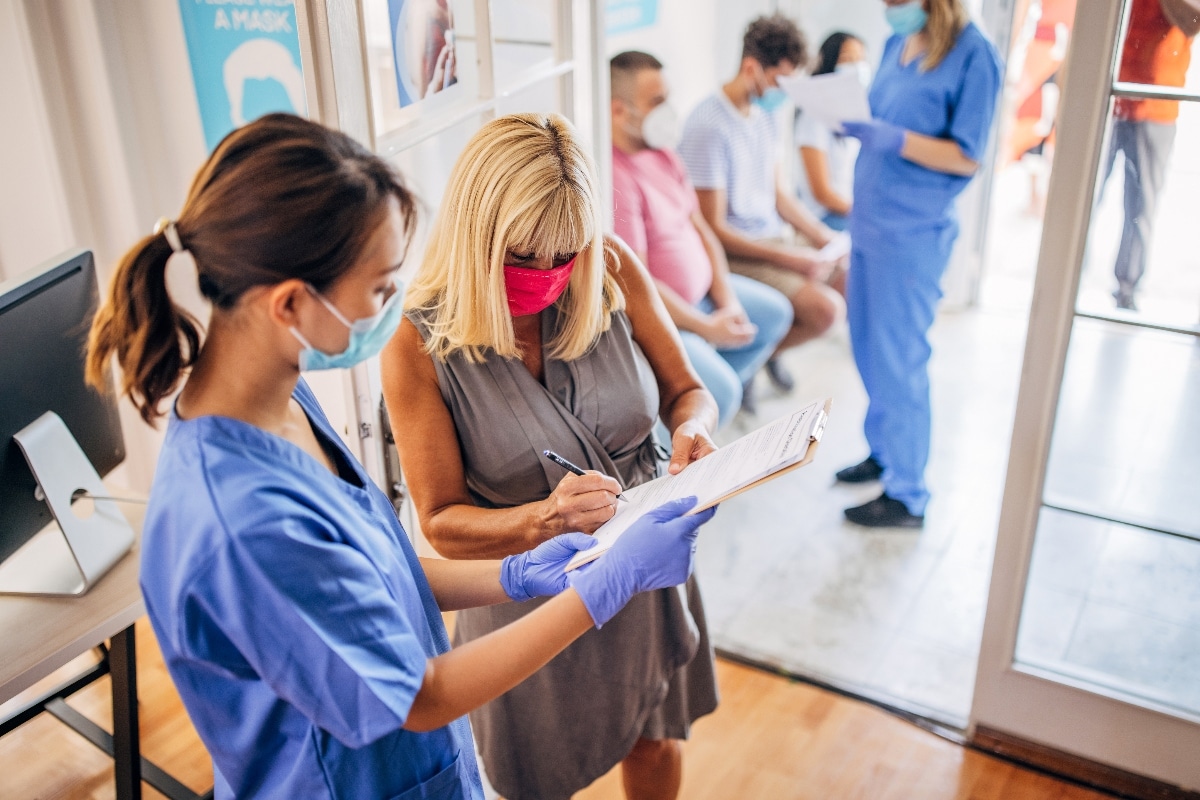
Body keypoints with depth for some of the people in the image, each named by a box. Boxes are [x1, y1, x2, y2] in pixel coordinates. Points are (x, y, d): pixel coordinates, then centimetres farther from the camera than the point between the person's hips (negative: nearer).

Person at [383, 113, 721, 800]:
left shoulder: (613, 270, -14)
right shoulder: (419, 348, -21)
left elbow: (687, 390, -2)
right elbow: (442, 521, -17)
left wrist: (691, 429, -26)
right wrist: (546, 519, -35)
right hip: (530, 598, -3)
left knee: (655, 742, 27)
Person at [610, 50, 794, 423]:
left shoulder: (661, 152, 4)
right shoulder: (614, 176, -28)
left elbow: (699, 227, 9)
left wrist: (728, 301, -1)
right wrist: (706, 327, -17)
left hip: (699, 291, 10)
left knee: (775, 312, 19)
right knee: (720, 395, -22)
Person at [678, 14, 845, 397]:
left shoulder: (764, 113, 8)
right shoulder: (709, 126, -19)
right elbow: (714, 228, -19)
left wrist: (821, 235, 4)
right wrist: (789, 258, -20)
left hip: (772, 239, 9)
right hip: (735, 252, -9)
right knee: (825, 308, -23)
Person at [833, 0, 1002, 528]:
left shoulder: (973, 55, -13)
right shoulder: (897, 44, 8)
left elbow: (966, 157, -15)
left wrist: (894, 139, -27)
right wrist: (856, 124, -5)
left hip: (912, 232, -8)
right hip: (869, 220, 8)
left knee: (898, 361, -1)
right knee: (867, 348, 17)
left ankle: (906, 496, 13)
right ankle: (884, 453, 36)